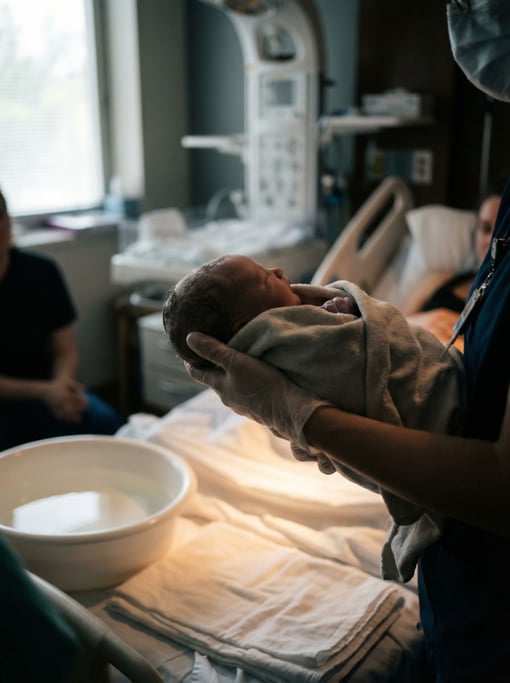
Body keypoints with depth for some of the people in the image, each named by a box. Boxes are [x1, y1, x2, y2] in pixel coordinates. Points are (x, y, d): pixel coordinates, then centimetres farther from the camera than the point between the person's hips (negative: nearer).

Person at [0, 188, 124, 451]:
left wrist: (61, 384, -19)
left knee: (109, 425, -20)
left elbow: (65, 351, 3)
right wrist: (44, 391, -24)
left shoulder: (41, 272, 1)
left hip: (45, 389, 4)